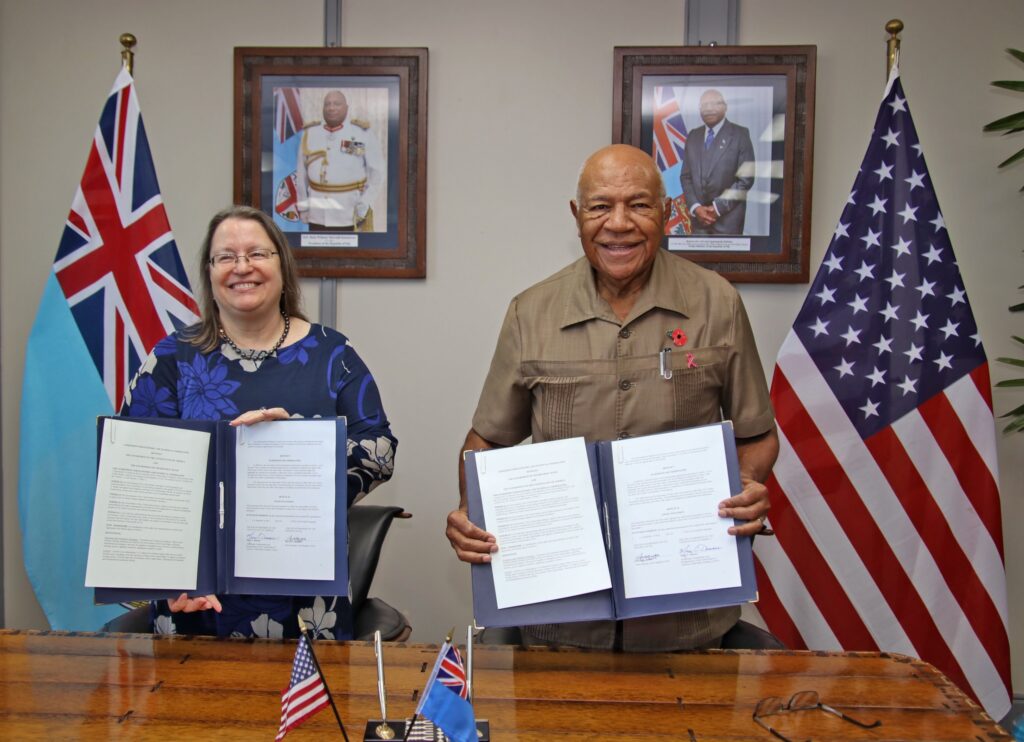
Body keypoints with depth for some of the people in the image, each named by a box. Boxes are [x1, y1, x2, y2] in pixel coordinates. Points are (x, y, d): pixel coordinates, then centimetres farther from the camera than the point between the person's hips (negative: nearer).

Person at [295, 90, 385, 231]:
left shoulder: (363, 133, -3)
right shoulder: (310, 133, 6)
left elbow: (377, 173, -2)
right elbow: (301, 173, 11)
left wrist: (364, 206, -9)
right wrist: (302, 206, 9)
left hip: (350, 216, -3)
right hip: (317, 216, 3)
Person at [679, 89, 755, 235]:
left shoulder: (740, 134, -2)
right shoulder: (693, 136, 12)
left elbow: (746, 178, -8)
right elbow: (686, 176, 11)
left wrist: (718, 207, -12)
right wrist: (695, 207, -5)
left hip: (728, 216, -4)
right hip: (698, 214, 4)